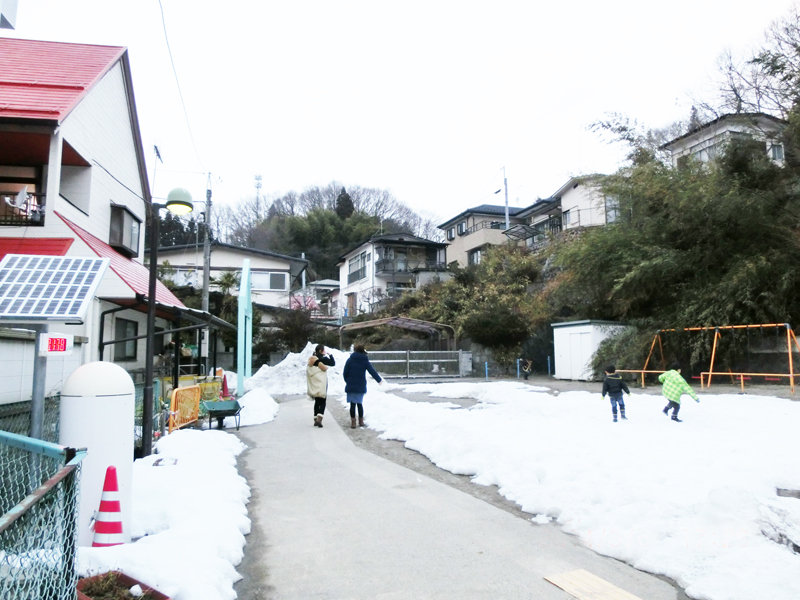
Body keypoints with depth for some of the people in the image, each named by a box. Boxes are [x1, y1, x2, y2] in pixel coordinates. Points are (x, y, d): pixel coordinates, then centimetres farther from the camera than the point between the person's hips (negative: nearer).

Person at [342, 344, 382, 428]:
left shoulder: (350, 360, -4)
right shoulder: (365, 361, -2)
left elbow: (345, 373, -2)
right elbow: (372, 371, -2)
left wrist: (347, 381, 15)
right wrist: (379, 380, 9)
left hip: (351, 386, -2)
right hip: (361, 386, 2)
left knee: (352, 404, 2)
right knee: (360, 403, 14)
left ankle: (353, 422, -1)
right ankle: (361, 421, 22)